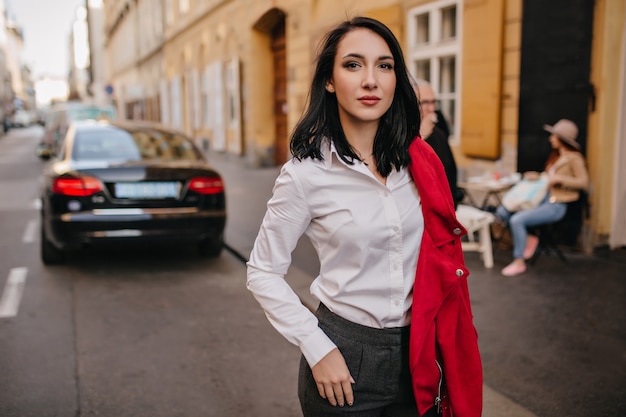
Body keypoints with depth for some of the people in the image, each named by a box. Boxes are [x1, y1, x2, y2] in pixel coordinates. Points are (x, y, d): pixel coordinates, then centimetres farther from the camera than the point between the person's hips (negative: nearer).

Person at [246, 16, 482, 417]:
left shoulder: (421, 161, -3)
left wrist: (443, 349, 7)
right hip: (344, 357, -3)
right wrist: (317, 349, -13)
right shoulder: (306, 174, -15)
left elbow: (441, 256, 8)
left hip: (417, 353, 4)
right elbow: (263, 273, -7)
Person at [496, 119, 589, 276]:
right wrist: (538, 176, 9)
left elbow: (583, 182, -17)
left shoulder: (574, 158, -8)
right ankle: (528, 238, 7)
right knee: (502, 211, -7)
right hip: (543, 198, 9)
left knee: (517, 220, -27)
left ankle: (519, 262, -15)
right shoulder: (555, 155, 16)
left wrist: (559, 178, -23)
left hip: (556, 205, -9)